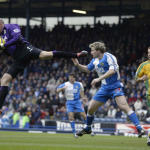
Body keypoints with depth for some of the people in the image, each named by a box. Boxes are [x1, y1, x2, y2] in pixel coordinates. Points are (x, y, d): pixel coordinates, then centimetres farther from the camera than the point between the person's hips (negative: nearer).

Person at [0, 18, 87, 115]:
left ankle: (77, 55, -38)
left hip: (24, 49, -8)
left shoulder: (10, 27, 6)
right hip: (19, 59, 8)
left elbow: (17, 38, -11)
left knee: (44, 55, -34)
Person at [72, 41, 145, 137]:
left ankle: (140, 129, -27)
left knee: (124, 107, -25)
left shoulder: (109, 57, -15)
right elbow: (87, 69, 26)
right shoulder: (95, 61, 9)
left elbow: (112, 71, -29)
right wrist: (78, 65, 10)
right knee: (90, 109, 8)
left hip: (115, 87, -8)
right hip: (104, 88, 8)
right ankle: (87, 129, 32)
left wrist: (99, 79, -31)